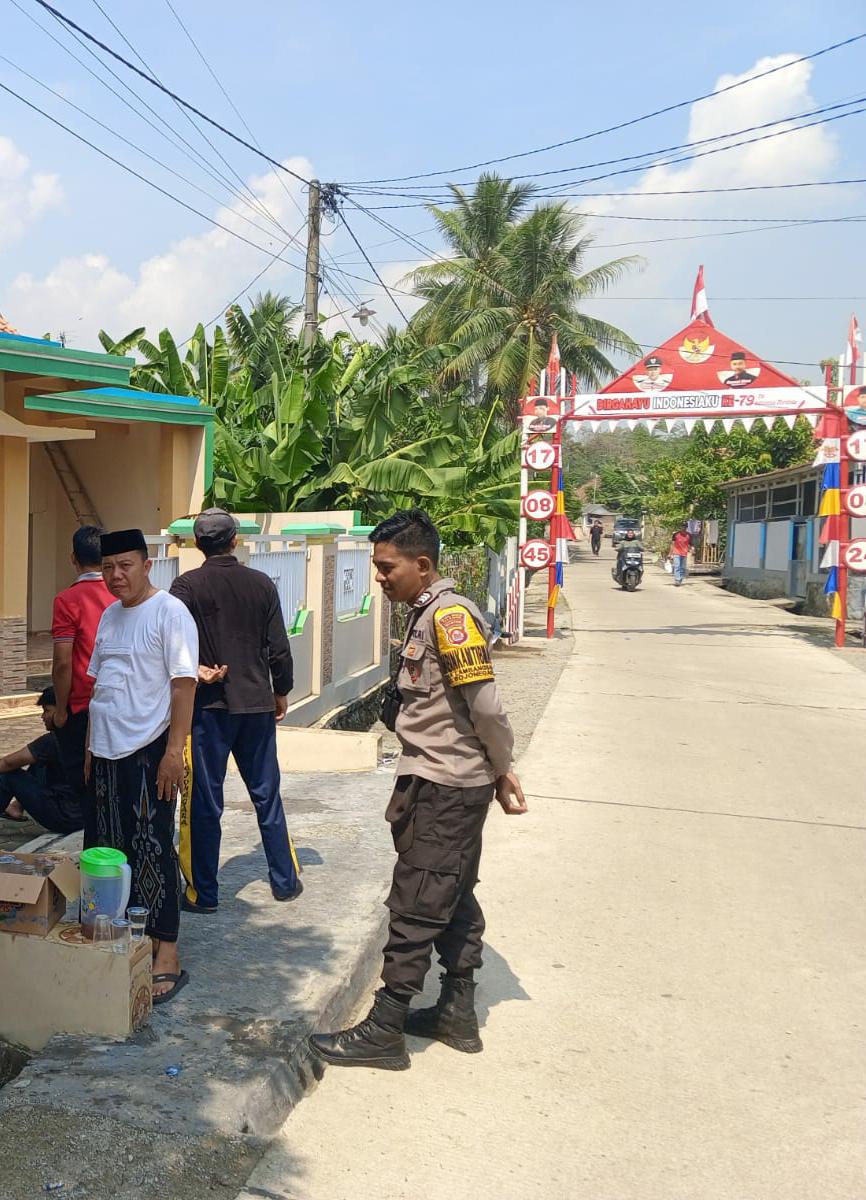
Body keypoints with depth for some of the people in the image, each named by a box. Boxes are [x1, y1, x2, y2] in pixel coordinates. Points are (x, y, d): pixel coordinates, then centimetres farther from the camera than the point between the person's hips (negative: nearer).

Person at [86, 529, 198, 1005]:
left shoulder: (170, 612, -10)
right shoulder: (109, 616, 15)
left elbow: (184, 684, -15)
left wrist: (174, 750, -20)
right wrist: (91, 746, 18)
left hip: (149, 750, -8)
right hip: (107, 751, 8)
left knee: (153, 850, -5)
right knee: (114, 850, 14)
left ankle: (166, 956, 2)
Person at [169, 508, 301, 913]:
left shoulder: (187, 585, -6)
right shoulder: (262, 584, 1)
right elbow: (279, 647, 3)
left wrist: (196, 670, -10)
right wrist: (281, 692, 13)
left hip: (209, 705, -3)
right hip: (257, 703, 3)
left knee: (204, 802, 5)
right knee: (266, 794, 14)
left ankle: (204, 892, 12)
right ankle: (285, 880, 22)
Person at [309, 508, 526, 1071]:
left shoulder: (449, 615, -19)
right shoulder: (427, 614, 12)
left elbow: (486, 704, -21)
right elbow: (478, 708, 12)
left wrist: (502, 770, -8)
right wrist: (498, 772, 9)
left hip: (446, 788, -10)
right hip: (447, 784, 10)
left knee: (416, 908, -2)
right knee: (454, 900, 17)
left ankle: (383, 1033, 8)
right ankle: (458, 1014, 30)